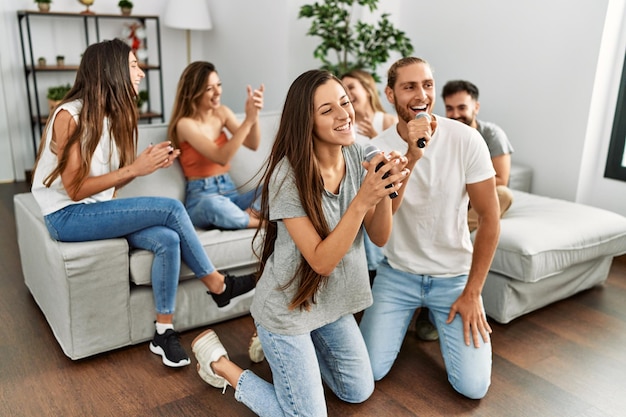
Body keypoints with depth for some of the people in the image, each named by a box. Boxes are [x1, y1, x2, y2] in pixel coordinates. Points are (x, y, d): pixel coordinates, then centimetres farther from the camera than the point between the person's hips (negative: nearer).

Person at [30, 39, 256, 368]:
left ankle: (164, 331, -12)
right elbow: (76, 189, -18)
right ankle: (217, 286, -5)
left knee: (167, 239, -21)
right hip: (67, 217, -7)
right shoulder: (70, 116, -15)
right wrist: (134, 169, -21)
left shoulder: (114, 115, 9)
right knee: (171, 209, -22)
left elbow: (108, 183, 7)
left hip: (99, 210, 7)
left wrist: (148, 163, -9)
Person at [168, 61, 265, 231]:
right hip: (201, 197, -5)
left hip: (230, 191, 5)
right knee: (213, 204, -42)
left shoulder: (222, 112, 7)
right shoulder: (185, 124, -12)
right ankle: (260, 222, -23)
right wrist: (248, 120, -28)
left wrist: (254, 116, -19)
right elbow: (221, 157, -24)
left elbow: (253, 145, -1)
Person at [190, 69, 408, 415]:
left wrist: (385, 191, -26)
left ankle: (278, 345, 36)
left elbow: (379, 238, -8)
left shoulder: (357, 157, -9)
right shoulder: (289, 176, -26)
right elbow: (322, 260, -27)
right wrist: (362, 199, -36)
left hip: (333, 302, 7)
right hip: (289, 306, -6)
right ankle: (218, 360, 20)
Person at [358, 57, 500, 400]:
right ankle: (410, 313, 24)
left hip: (454, 275, 0)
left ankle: (438, 316, 23)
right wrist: (410, 156, -36)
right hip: (397, 272, 1)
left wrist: (472, 293, -8)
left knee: (473, 386, -6)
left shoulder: (466, 140, -16)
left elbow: (489, 218, -10)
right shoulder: (378, 148, -12)